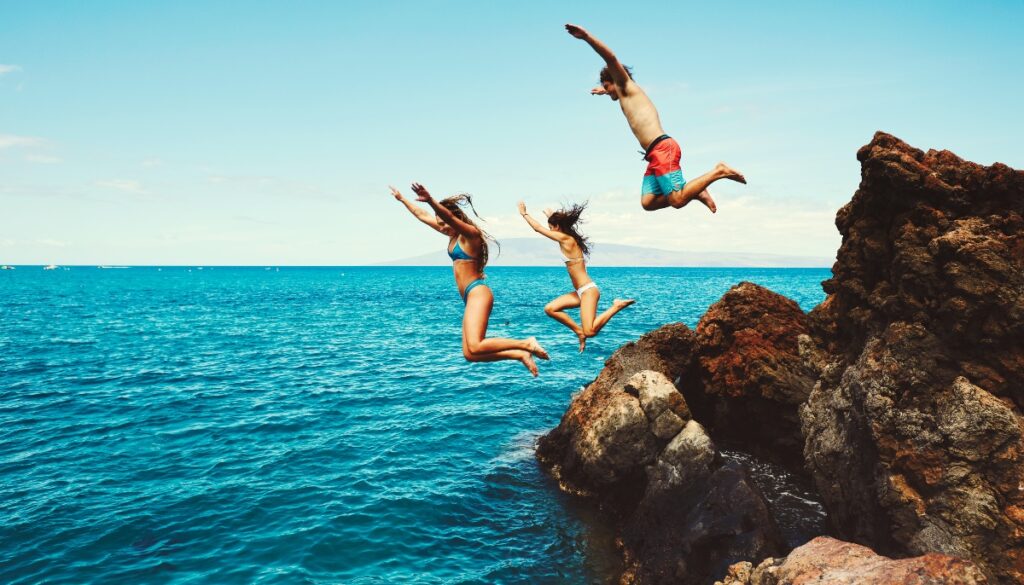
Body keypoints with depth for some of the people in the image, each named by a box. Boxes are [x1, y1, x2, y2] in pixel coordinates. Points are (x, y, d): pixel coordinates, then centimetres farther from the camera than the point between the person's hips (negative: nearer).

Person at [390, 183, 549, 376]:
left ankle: (526, 344, -14)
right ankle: (520, 355, 1)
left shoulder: (470, 234, -8)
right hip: (470, 296, 9)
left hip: (478, 293, -9)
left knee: (475, 348, -24)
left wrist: (430, 200, -45)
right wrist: (402, 199, 33)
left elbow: (449, 216, -29)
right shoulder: (453, 235, 17)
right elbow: (422, 215, 27)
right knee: (470, 354, -1)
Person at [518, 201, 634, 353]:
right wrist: (551, 217, 50)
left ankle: (616, 306, -5)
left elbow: (538, 228, -6)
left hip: (588, 290, -10)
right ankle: (579, 331, 8)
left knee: (590, 332, -19)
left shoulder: (565, 239, -12)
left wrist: (524, 213, 6)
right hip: (580, 292, 10)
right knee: (550, 309, 6)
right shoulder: (568, 238, 12)